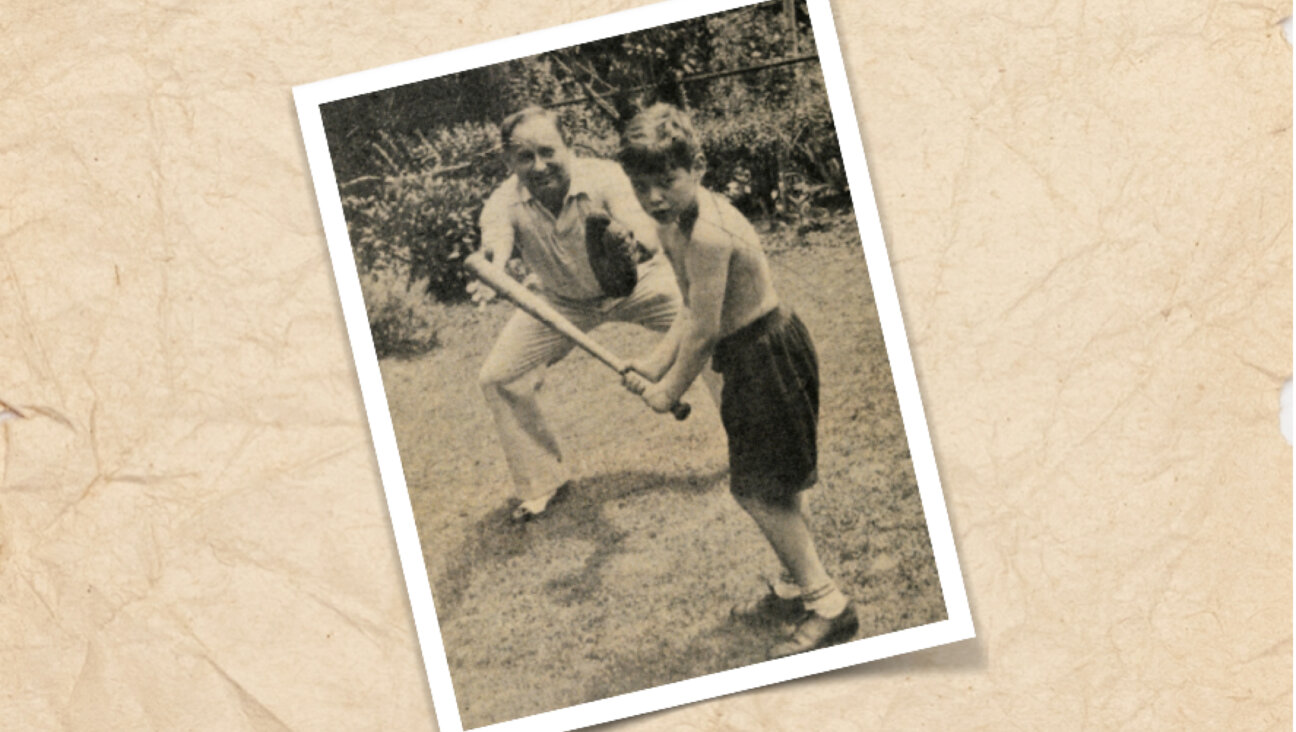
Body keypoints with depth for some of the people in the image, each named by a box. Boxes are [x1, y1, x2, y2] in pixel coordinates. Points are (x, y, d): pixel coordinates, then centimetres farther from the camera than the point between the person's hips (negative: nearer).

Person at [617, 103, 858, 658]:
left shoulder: (708, 236, -29)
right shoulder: (676, 222, 2)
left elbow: (703, 331, -22)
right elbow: (695, 313, 11)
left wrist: (668, 392, -9)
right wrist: (651, 366, 6)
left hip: (767, 356, -10)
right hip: (752, 355, 10)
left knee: (761, 491, -1)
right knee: (765, 487, 20)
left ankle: (827, 606, 9)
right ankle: (797, 589, 36)